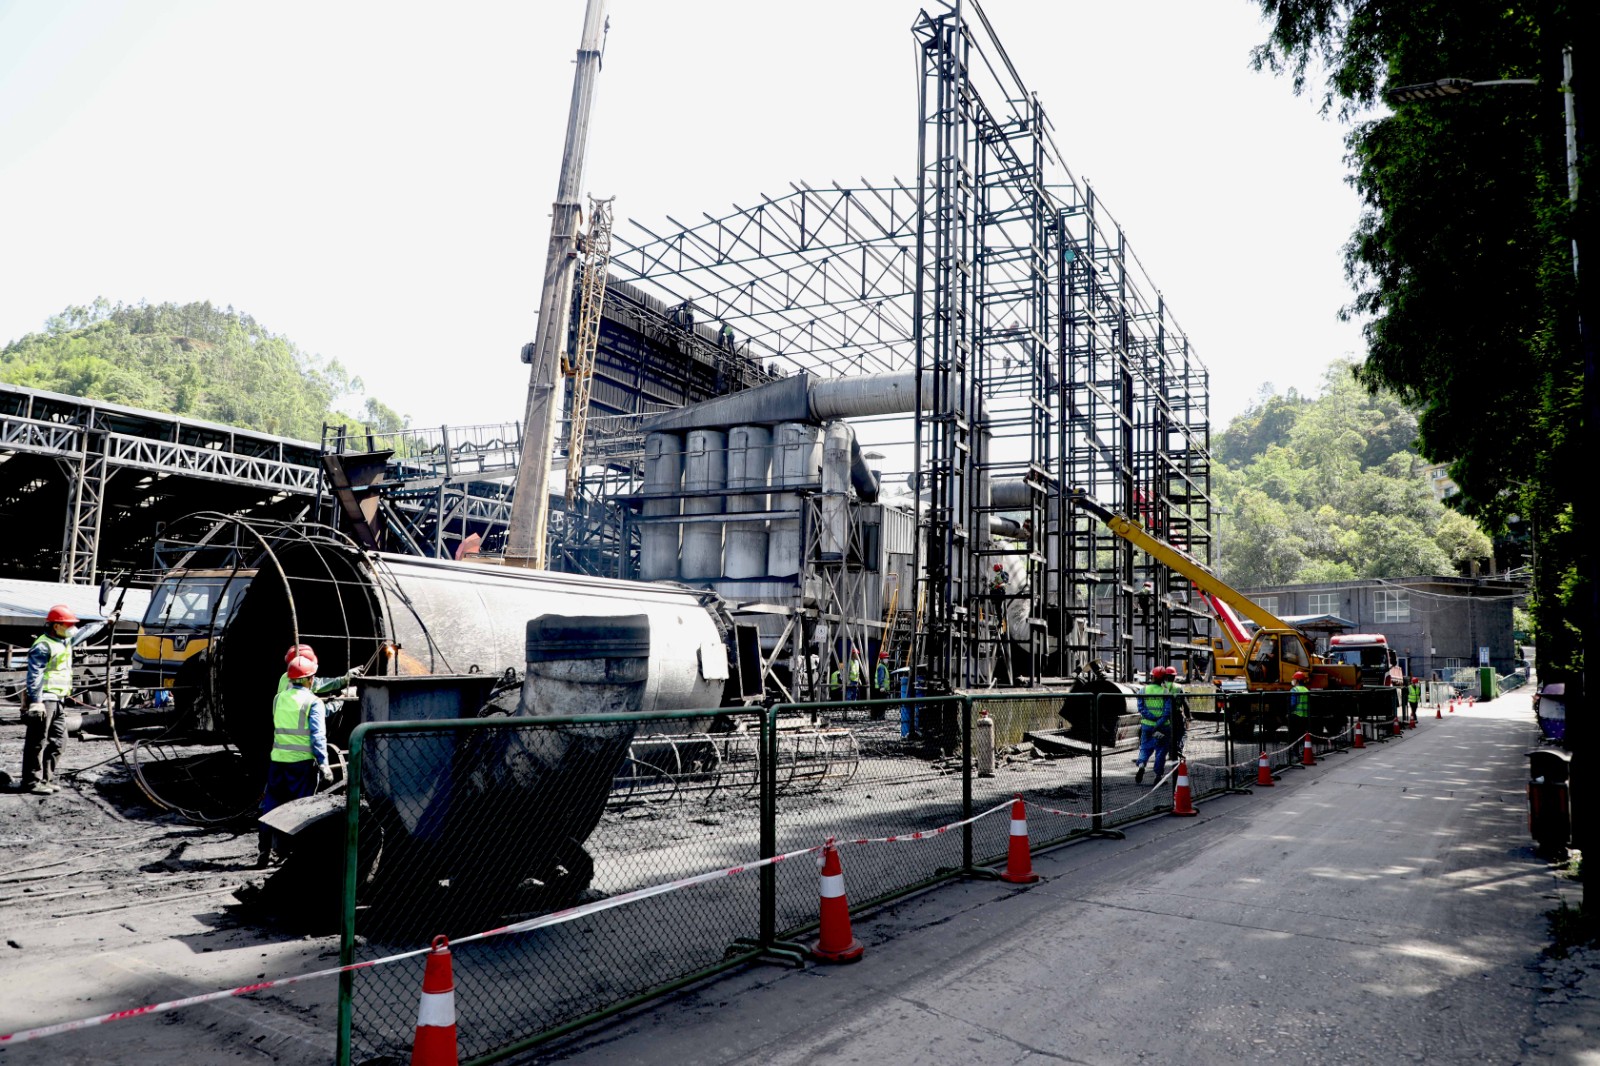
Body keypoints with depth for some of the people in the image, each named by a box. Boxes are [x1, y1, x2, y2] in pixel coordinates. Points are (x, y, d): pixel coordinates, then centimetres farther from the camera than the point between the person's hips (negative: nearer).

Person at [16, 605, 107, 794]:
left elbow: (85, 632, 34)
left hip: (58, 700, 10)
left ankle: (45, 779, 17)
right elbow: (34, 675, -20)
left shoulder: (66, 641, 15)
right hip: (44, 699, -10)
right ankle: (32, 782, -4)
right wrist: (35, 702, -25)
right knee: (37, 742, -6)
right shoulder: (43, 646, -14)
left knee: (56, 740, 10)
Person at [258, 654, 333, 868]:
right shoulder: (313, 702, -9)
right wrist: (323, 763, -15)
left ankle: (264, 852, 16)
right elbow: (318, 735, -15)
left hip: (278, 760, 5)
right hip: (302, 762, -5)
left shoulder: (278, 699, 7)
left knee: (271, 804, 13)